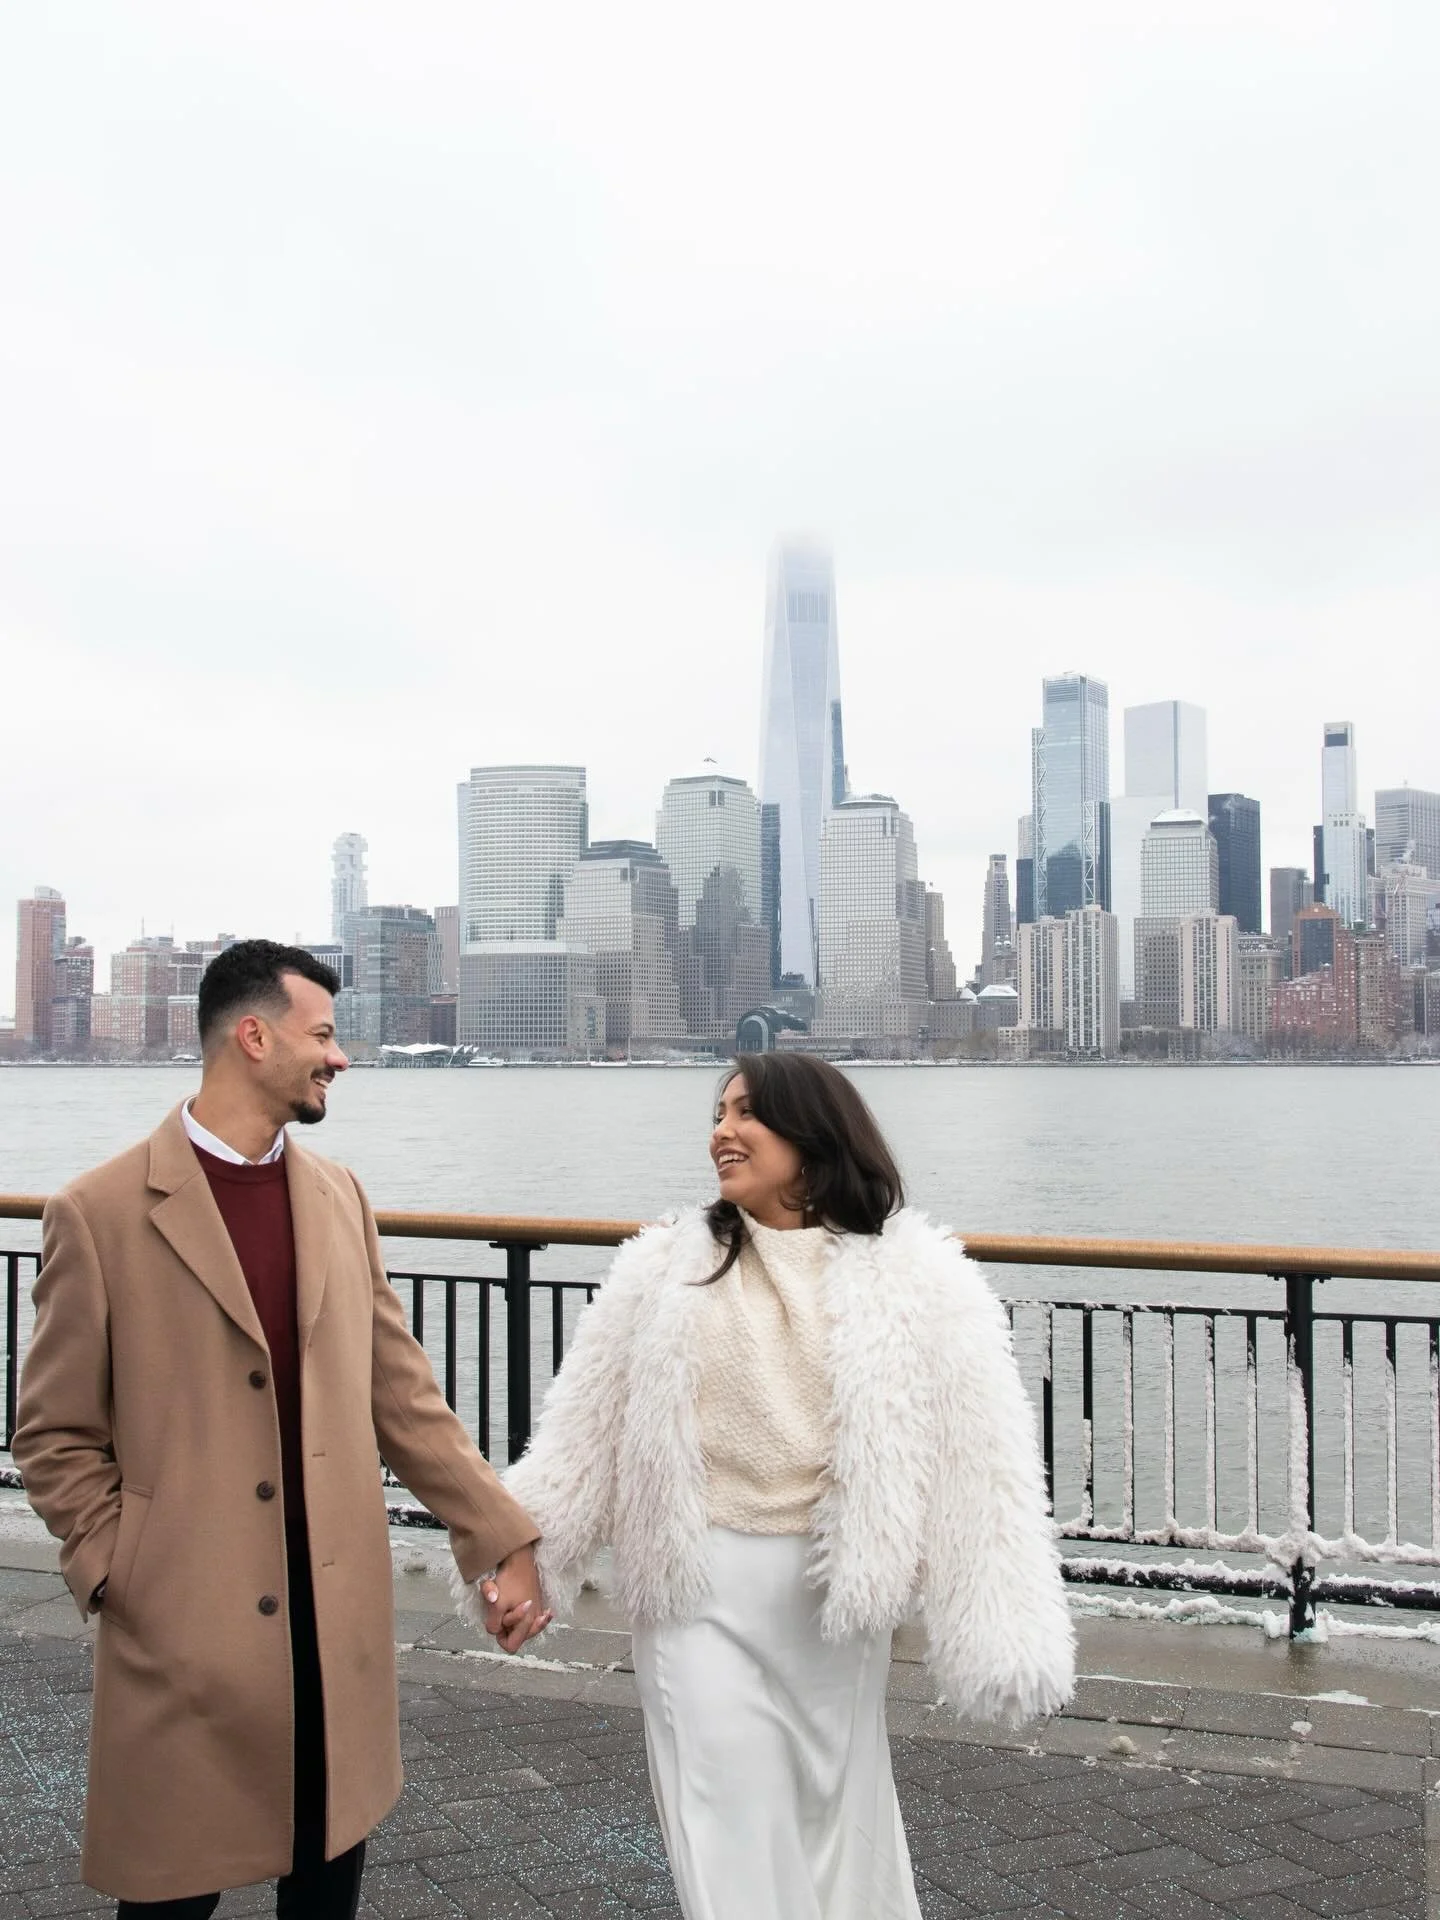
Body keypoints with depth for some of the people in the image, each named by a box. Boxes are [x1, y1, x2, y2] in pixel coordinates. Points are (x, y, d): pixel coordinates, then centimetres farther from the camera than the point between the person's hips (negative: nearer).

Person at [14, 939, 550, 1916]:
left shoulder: (339, 1195, 5)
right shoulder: (102, 1211, -9)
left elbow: (402, 1391, 7)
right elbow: (56, 1435, -3)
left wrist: (503, 1538, 3)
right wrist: (119, 1579, -11)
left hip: (343, 1619, 4)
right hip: (186, 1630, -4)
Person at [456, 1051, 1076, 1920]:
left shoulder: (914, 1279, -7)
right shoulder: (665, 1266, 0)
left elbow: (977, 1451, -10)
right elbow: (587, 1427, 4)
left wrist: (1009, 1633, -13)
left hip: (833, 1586, -1)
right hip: (699, 1585, 1)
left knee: (836, 1797, 17)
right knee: (725, 1815, 7)